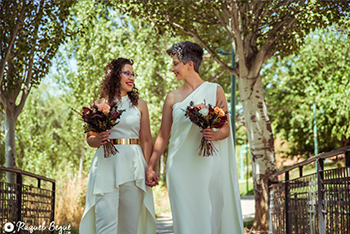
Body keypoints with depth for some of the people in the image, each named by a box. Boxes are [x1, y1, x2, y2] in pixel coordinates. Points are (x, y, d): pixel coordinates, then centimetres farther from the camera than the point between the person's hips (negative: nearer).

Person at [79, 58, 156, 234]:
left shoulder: (140, 105, 13)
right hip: (107, 162, -1)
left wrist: (148, 169, -3)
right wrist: (97, 140, -11)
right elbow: (89, 138, 13)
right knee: (106, 220, -12)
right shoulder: (100, 104, 9)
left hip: (133, 165, 2)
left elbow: (146, 140, 9)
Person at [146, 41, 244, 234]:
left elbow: (226, 129, 4)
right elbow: (163, 135, 12)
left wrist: (215, 134, -18)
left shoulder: (215, 91, 5)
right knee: (185, 217, -2)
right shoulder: (172, 97, 9)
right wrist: (150, 166, 9)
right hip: (181, 165, 1)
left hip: (208, 165, -1)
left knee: (209, 216, 0)